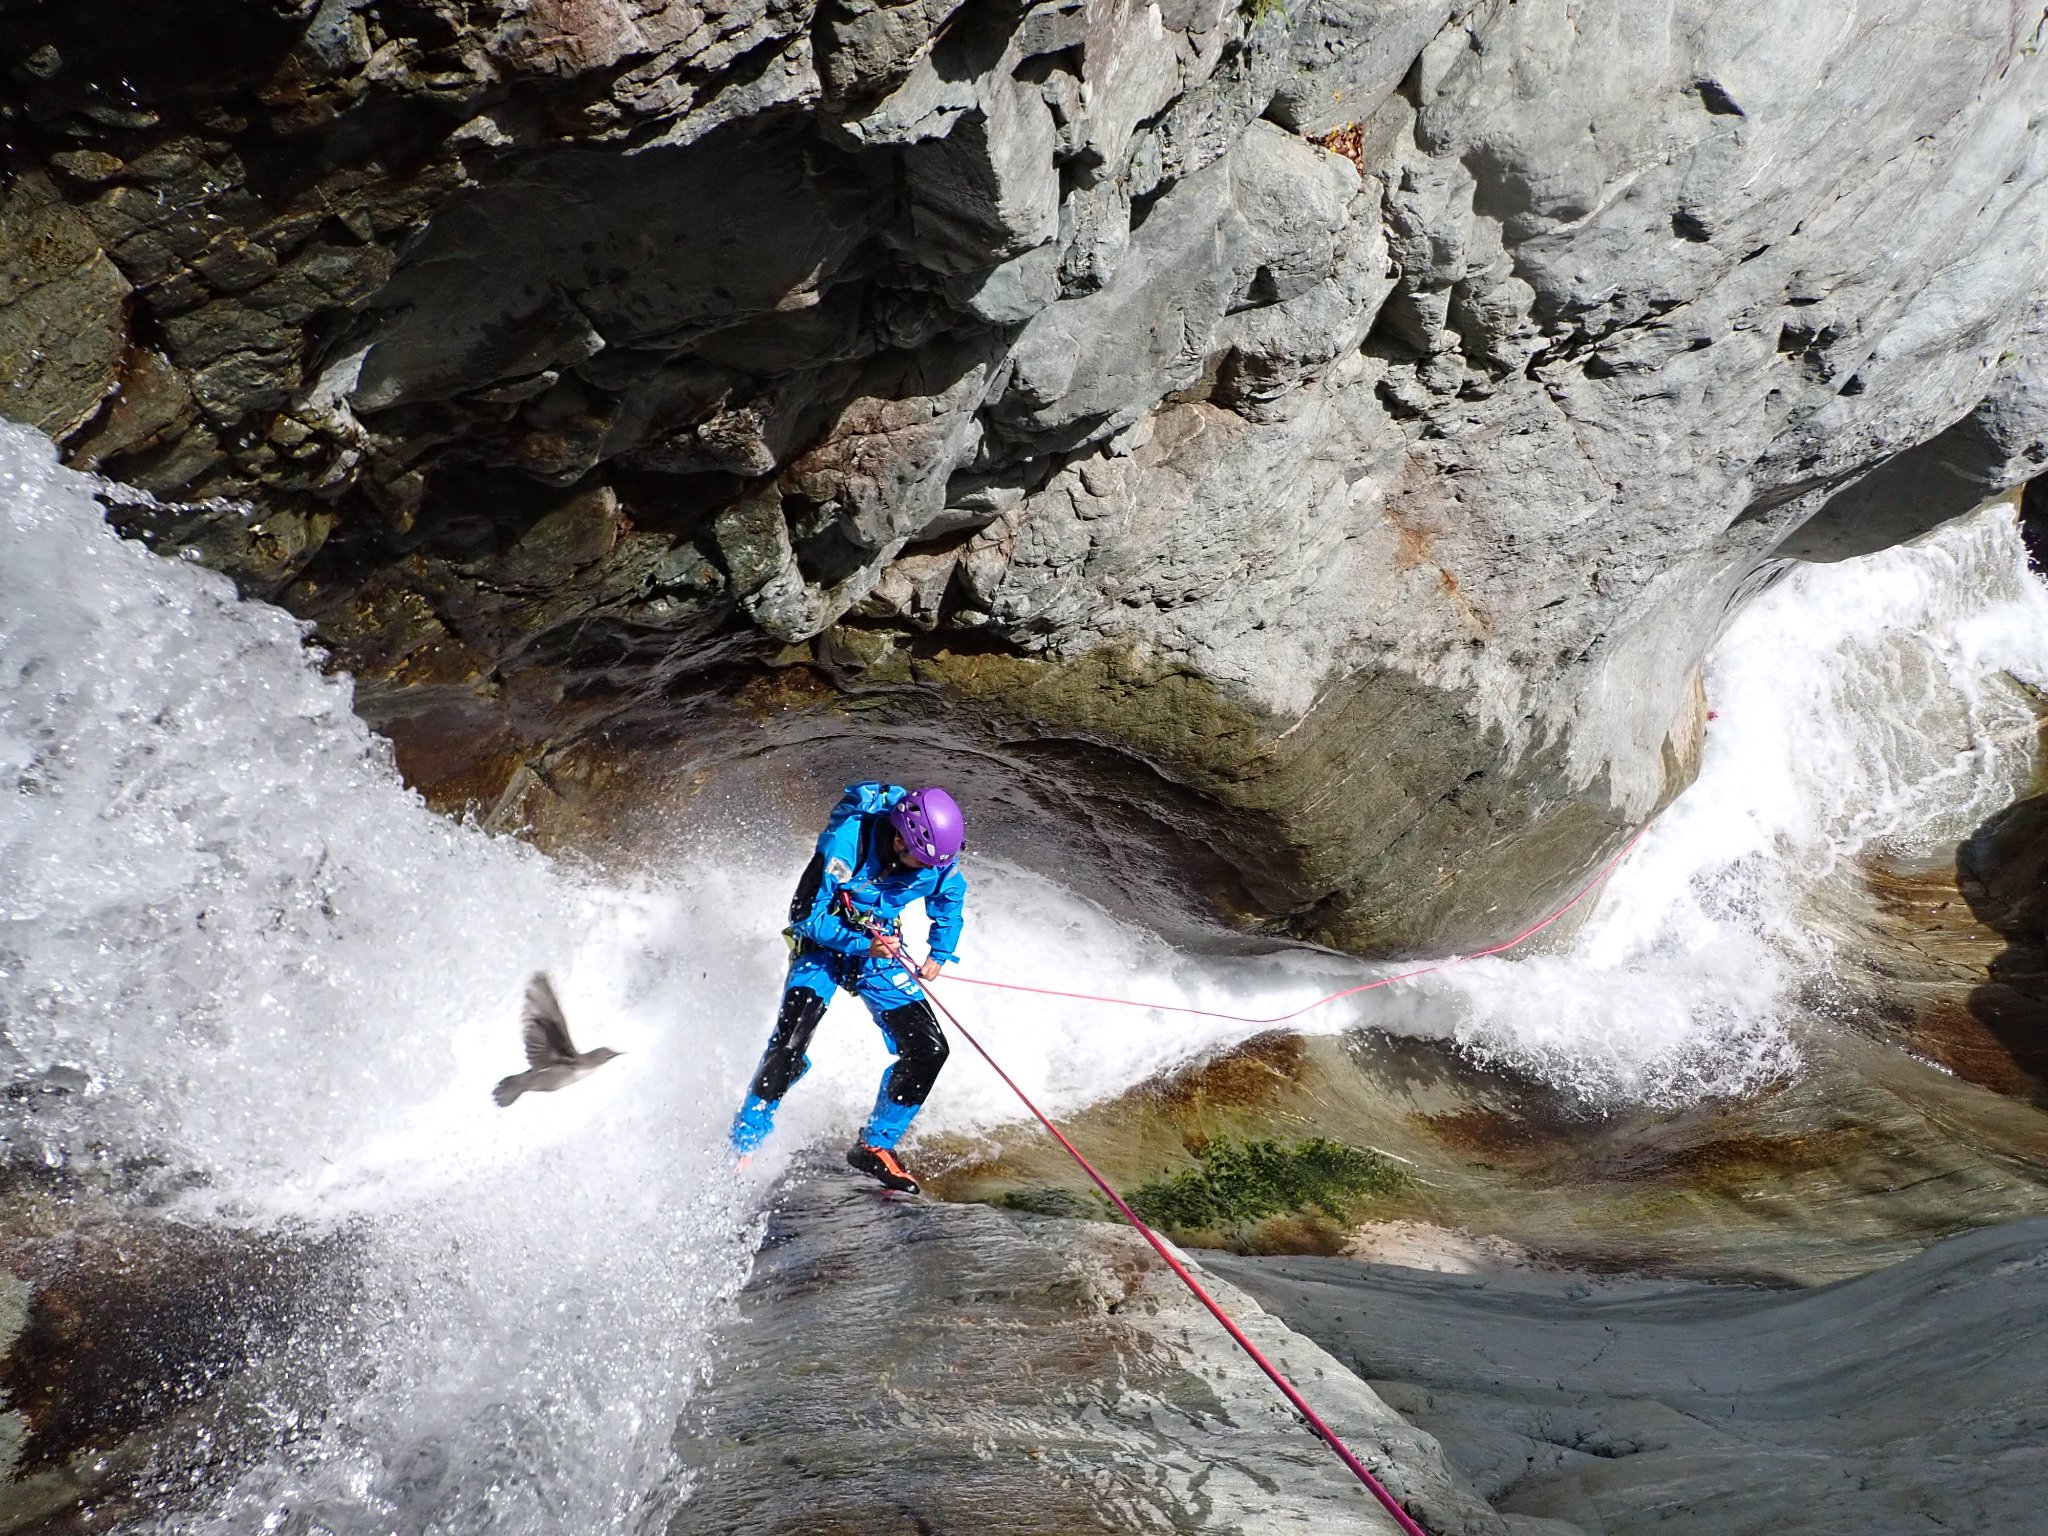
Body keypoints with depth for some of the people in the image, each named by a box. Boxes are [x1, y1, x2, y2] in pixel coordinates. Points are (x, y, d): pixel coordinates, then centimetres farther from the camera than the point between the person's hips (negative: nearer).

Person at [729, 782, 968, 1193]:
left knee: (929, 1049, -8)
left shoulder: (937, 851, -16)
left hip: (880, 947, 4)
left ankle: (875, 1146, 9)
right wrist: (861, 944, -32)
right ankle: (742, 1146, -1)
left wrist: (940, 953, -1)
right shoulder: (845, 842, -30)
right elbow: (805, 914, -22)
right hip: (824, 941, -4)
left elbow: (950, 897, 8)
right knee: (788, 1047, -21)